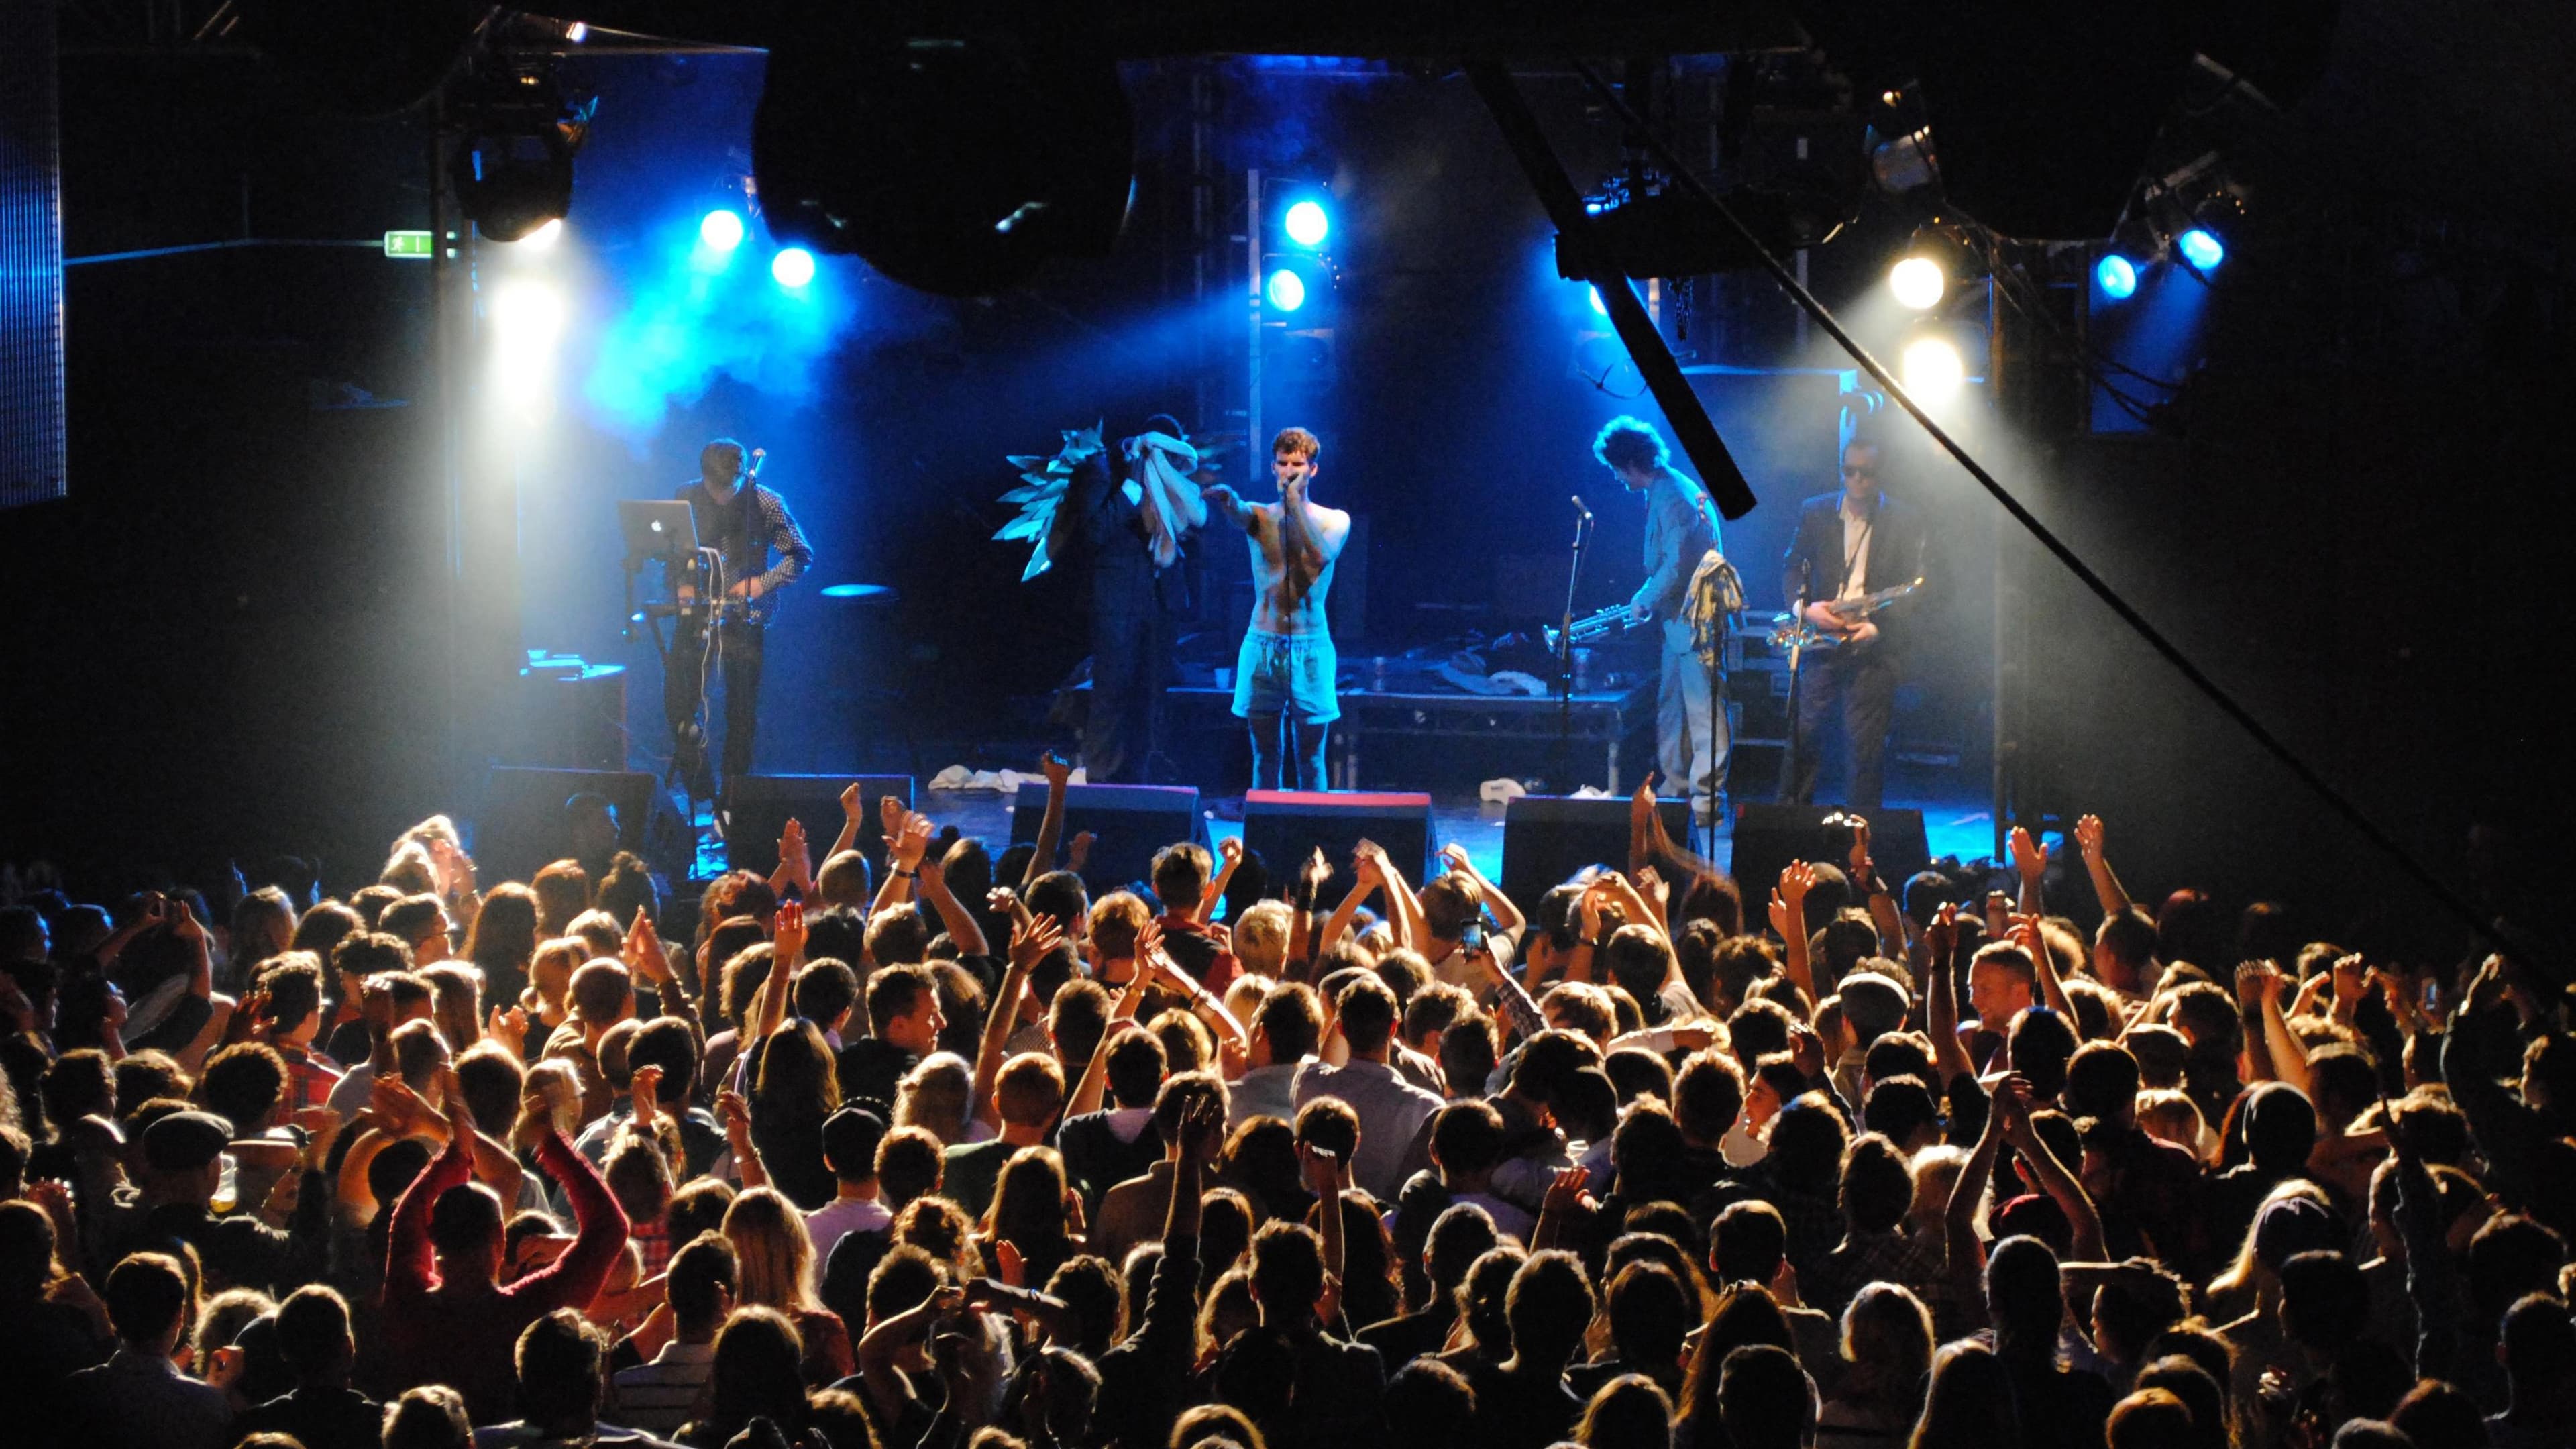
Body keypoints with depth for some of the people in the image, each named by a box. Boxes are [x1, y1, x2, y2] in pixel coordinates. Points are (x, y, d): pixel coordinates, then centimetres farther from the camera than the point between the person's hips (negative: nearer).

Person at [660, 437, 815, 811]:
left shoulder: (766, 505, -7)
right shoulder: (687, 499, -1)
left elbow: (801, 556, 0)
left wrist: (763, 583, -13)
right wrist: (681, 583, -7)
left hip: (745, 620, -2)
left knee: (742, 715, 1)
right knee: (677, 703, -4)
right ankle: (700, 784, 15)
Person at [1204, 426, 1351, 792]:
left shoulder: (1334, 521, 4)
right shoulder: (1260, 517, 6)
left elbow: (1321, 556, -17)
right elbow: (1237, 512, -19)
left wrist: (1294, 500, -15)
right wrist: (1224, 498, -43)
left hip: (1311, 648, -1)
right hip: (1262, 646, 1)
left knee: (1310, 759, 1)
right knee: (1265, 757, 4)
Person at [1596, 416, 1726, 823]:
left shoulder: (1672, 496, -17)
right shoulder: (1665, 490, 16)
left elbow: (1676, 564, -22)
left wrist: (1644, 602, -9)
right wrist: (1647, 600, 22)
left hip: (1693, 617, -11)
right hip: (1679, 617, 11)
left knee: (1701, 708, -10)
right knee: (1670, 706, 14)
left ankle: (1707, 797, -11)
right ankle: (1675, 786, 20)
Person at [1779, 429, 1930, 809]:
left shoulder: (1903, 522, 2)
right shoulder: (1815, 512, 9)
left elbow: (1914, 590, -1)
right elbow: (1792, 567, 12)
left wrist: (1879, 624, -15)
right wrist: (1804, 606, -8)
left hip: (1874, 648, -2)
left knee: (1865, 744, -3)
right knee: (1802, 732, -2)